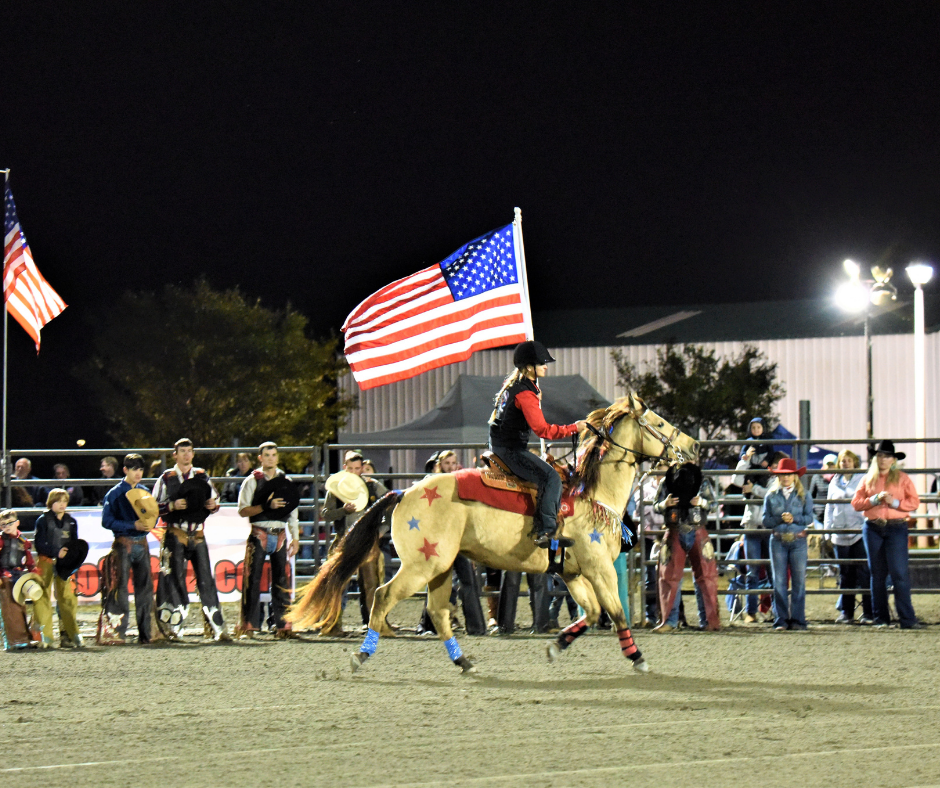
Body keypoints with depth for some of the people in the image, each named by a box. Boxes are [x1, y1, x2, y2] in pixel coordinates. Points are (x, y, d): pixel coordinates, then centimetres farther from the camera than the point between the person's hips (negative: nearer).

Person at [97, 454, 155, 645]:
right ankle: (115, 633, -8)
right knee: (120, 589, -8)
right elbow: (107, 521, -10)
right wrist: (133, 525, -18)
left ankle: (145, 633, 10)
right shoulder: (115, 493, -4)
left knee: (145, 588, 5)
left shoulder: (145, 492, 13)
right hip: (123, 543, -5)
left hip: (142, 542, 5)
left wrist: (149, 524, -4)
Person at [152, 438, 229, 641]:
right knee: (175, 581, -3)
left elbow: (214, 499, 20)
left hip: (198, 535, 2)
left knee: (206, 580, -1)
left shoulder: (202, 476, 10)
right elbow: (154, 507, 1)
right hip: (175, 535, -2)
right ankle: (171, 628, 4)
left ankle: (217, 628, 0)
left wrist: (213, 505, -3)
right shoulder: (166, 478, 2)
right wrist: (173, 506, -15)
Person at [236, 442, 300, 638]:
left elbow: (292, 511, 17)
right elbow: (243, 510, -7)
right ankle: (248, 627, -3)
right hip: (259, 535, -3)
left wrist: (295, 538, 12)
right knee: (253, 580, -4)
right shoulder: (252, 481, 1)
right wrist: (267, 506, -18)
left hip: (280, 536, 3)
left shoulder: (286, 481, 13)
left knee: (281, 581, 3)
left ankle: (282, 626, 7)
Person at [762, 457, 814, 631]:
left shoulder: (803, 496, 6)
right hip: (778, 541, 0)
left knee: (799, 581, 0)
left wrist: (794, 519, -17)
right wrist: (780, 519, -14)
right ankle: (781, 620, 5)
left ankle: (797, 619, 5)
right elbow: (765, 520, 2)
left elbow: (809, 518, -1)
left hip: (798, 540, 0)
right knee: (779, 582, 0)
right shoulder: (771, 496, 7)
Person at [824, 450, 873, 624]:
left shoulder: (863, 479, 2)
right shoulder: (834, 482, 16)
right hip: (840, 535, 5)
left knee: (864, 573, -7)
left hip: (859, 533, -5)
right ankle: (846, 612, 12)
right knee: (845, 575, 7)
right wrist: (828, 531, 12)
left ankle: (868, 612, -5)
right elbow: (829, 507, 21)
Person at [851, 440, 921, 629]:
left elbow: (914, 502, 0)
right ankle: (880, 618, 13)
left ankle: (907, 619, -10)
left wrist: (894, 502, -15)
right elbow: (856, 503, 4)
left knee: (900, 573, -10)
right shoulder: (867, 479, 11)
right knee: (877, 574, 7)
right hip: (873, 528, 3)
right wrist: (875, 500, -11)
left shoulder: (902, 478, 5)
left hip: (896, 528, -3)